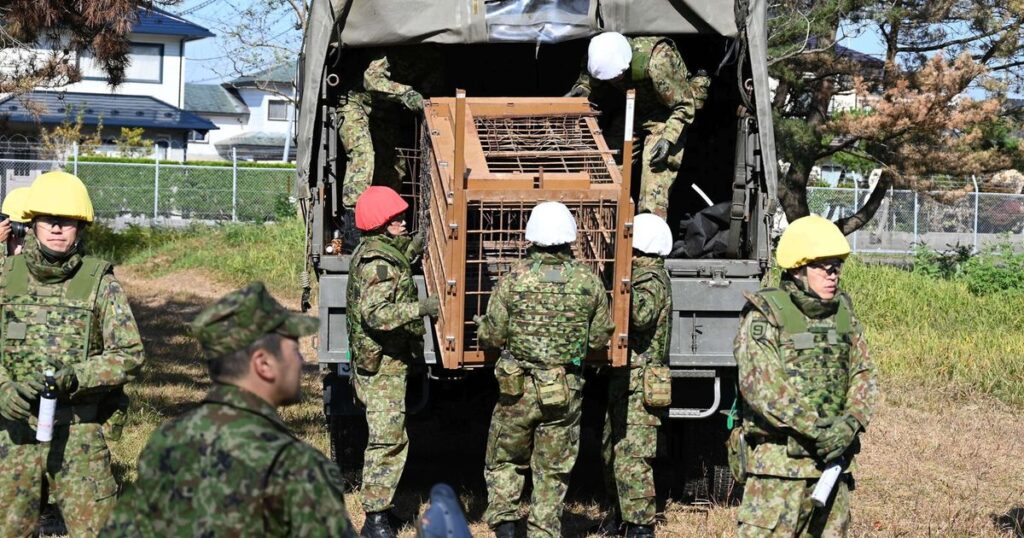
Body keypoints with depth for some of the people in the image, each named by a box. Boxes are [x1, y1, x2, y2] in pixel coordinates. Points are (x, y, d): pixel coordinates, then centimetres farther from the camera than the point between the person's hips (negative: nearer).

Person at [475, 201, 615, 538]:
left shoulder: (514, 279, -10)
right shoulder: (589, 282, -4)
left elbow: (492, 337, -6)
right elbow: (600, 339, 3)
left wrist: (481, 325, 16)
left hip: (518, 388, -1)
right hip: (566, 393, 1)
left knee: (504, 462, 16)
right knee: (553, 472, 11)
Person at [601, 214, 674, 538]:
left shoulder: (649, 278, -14)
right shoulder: (647, 275, 18)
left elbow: (642, 316, -32)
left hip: (639, 386, -11)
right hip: (626, 381, 11)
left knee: (631, 457, -12)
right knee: (612, 451, 19)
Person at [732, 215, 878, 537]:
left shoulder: (843, 313, 12)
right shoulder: (764, 316, -8)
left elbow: (863, 375, 9)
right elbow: (761, 386, -17)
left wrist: (850, 423, -10)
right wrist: (816, 428, -20)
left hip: (831, 458, 6)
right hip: (778, 461, -6)